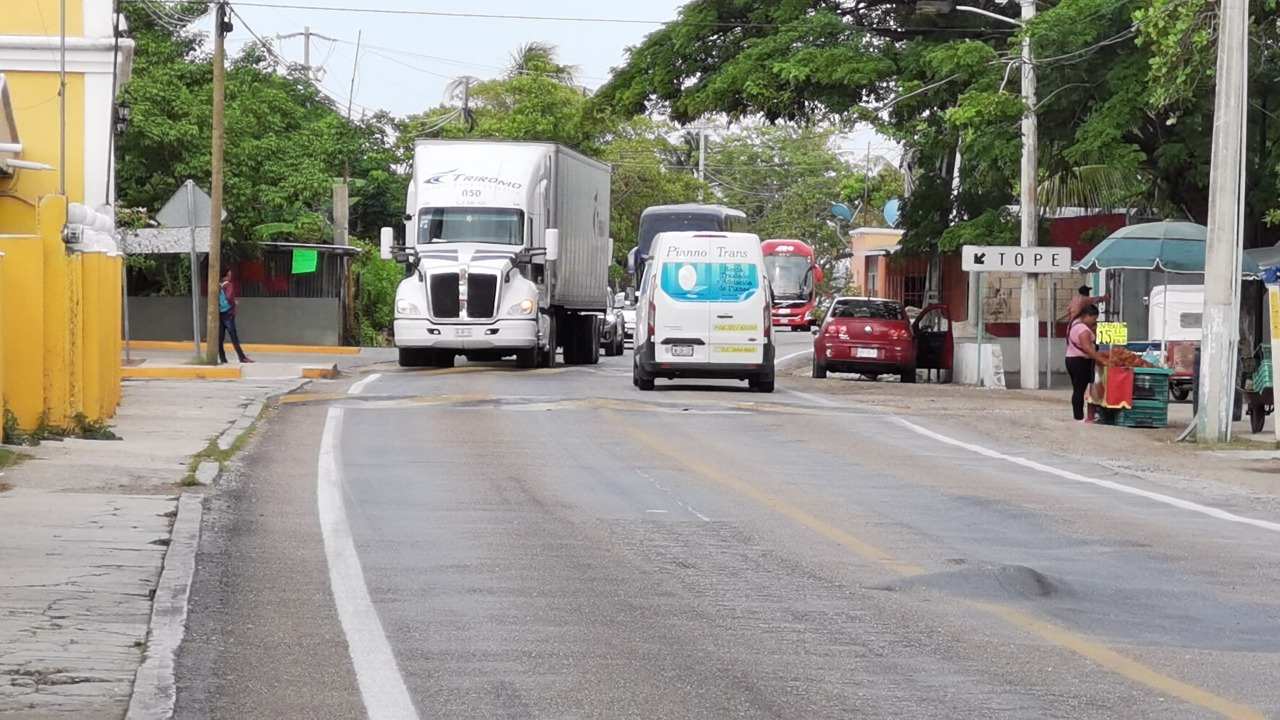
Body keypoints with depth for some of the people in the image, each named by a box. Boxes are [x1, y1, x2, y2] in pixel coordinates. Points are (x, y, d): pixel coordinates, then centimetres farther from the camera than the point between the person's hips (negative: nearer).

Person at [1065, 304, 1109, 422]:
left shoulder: (1075, 324, 15)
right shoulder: (1083, 329, -18)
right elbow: (1087, 348, -26)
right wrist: (1101, 360, -26)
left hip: (1071, 359, 10)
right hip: (1081, 362, -10)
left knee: (1077, 389, 12)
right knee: (1080, 390, -8)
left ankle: (1077, 416, 14)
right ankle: (1080, 417, -8)